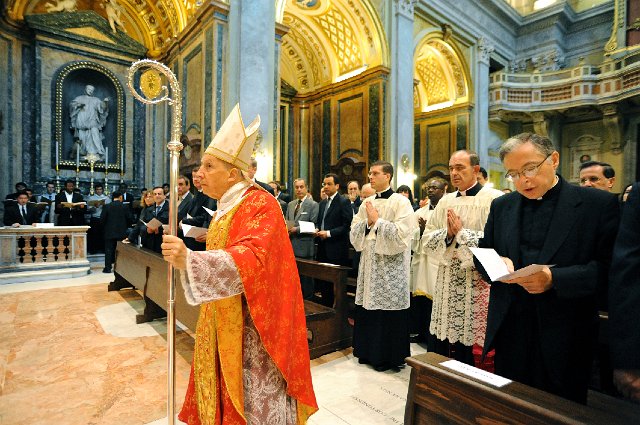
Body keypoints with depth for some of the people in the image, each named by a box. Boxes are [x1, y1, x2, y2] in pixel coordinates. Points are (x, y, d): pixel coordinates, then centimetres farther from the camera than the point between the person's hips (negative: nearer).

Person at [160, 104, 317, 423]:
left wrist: (190, 260, -41)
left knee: (254, 399, 7)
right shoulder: (223, 210, 10)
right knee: (223, 396, 18)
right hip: (222, 327, 8)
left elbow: (252, 258, -32)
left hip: (251, 328, -8)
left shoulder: (261, 204, -16)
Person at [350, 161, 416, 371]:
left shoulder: (401, 202, -7)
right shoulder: (367, 203, 10)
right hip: (369, 264, 6)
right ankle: (368, 351, 30)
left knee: (387, 312, 3)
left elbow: (402, 235, -17)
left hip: (391, 267, -5)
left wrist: (377, 220, -13)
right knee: (368, 308, 12)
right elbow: (353, 233, 9)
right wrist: (367, 222, -8)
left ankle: (388, 356, 22)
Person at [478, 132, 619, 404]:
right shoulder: (501, 206, 7)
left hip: (564, 335, -3)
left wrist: (554, 279, -22)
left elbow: (608, 267, -9)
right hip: (509, 330, 3)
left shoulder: (598, 204, -4)